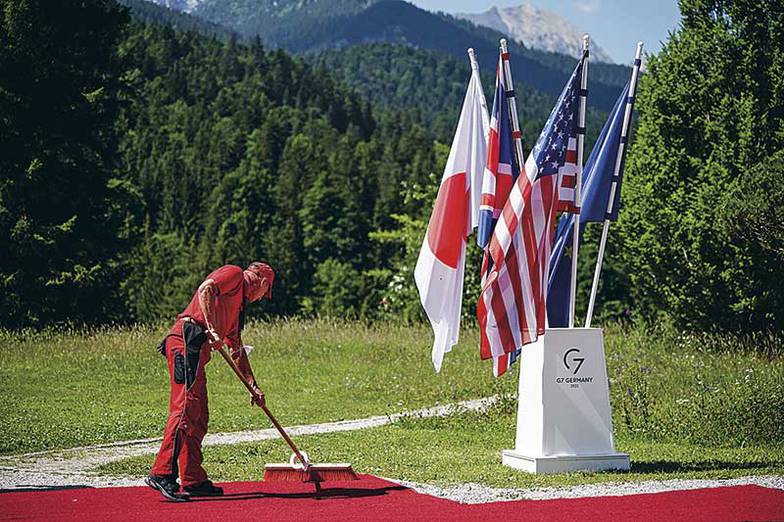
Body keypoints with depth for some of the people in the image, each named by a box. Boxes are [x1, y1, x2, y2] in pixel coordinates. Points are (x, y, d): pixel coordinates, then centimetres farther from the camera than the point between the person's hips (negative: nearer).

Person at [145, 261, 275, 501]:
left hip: (196, 352, 10)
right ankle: (162, 473, -22)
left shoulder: (238, 303, 33)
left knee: (198, 418, 9)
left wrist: (253, 386, 32)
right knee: (186, 408, -17)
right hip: (186, 339, -10)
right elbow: (206, 289, -14)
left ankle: (193, 480, 12)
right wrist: (212, 330, -20)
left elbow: (237, 350, 35)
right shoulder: (233, 273, 7)